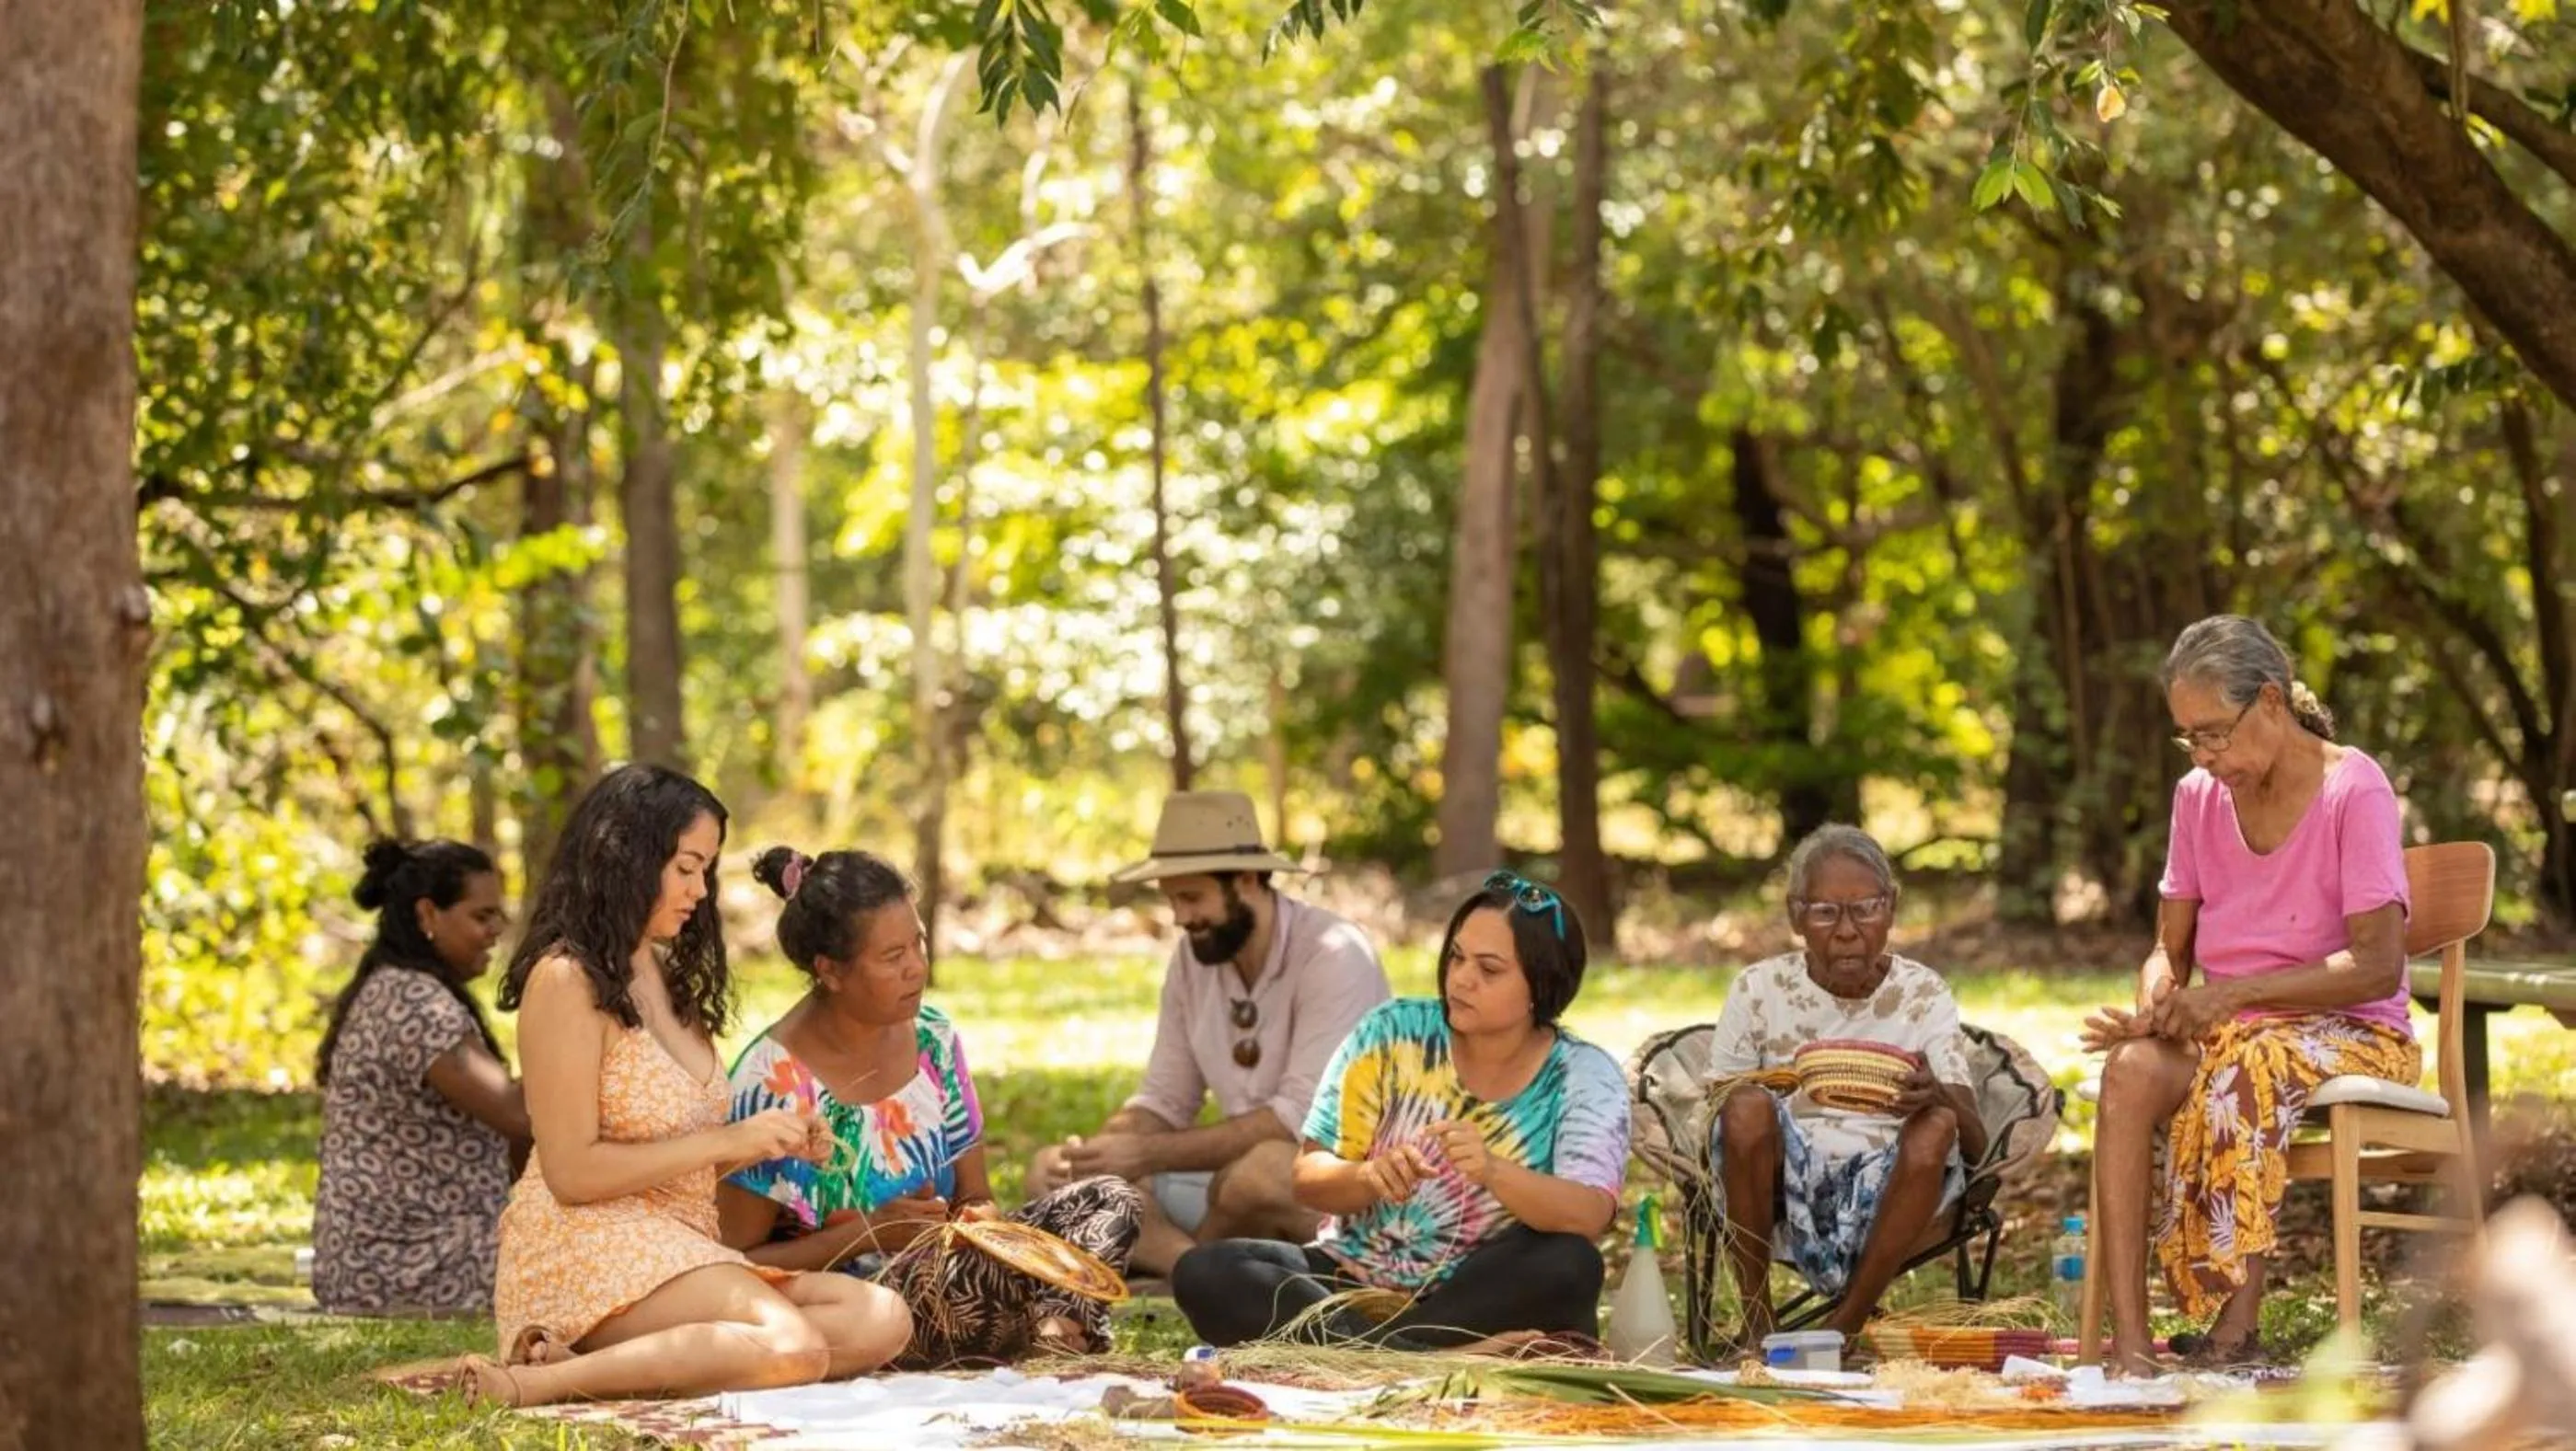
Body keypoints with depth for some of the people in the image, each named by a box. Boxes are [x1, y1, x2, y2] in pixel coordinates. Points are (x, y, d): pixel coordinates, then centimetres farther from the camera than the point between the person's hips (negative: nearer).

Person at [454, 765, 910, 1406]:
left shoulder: (667, 980, 20)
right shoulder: (566, 980, -7)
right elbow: (572, 1172, -13)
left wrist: (769, 1143, 3)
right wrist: (726, 1141, -10)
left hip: (680, 1251, 9)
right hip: (588, 1246, -9)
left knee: (882, 1320, -13)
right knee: (792, 1346, -31)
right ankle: (541, 1383, -25)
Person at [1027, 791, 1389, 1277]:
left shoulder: (1332, 956, -17)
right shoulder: (1192, 956, 6)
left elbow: (1302, 1117, -25)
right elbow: (1164, 1103, 10)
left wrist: (1149, 1155, -26)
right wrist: (1097, 1151, -13)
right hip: (1235, 1175, 8)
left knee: (1261, 1171, -40)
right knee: (1050, 1172, -4)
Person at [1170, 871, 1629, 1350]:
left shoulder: (1586, 1078, -6)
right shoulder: (1392, 1033, -1)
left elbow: (1589, 1217, -21)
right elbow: (1309, 1178, -3)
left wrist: (1492, 1173, -40)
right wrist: (1370, 1177, -26)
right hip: (1354, 1282, 3)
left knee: (1569, 1266, -33)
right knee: (1202, 1274, -23)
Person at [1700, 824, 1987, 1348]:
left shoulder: (1923, 995, 3)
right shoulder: (1759, 990, 2)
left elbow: (1974, 1145, -6)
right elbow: (1718, 1121, 0)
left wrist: (1938, 1095, -30)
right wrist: (1749, 1098, -24)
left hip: (1883, 1189, 1)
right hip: (1781, 1191, -1)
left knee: (1935, 1125, -29)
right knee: (1748, 1107, -30)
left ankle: (1846, 1326, -16)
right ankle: (1756, 1321, -15)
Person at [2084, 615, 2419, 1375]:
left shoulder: (2354, 790, -11)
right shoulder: (2199, 798, 8)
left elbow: (2379, 966, -18)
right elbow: (2171, 949, 12)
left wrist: (2232, 993, -24)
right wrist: (2153, 1007, -13)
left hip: (2353, 1035, -5)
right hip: (2226, 1031, 5)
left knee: (2245, 1075, -39)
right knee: (2131, 1070, -29)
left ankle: (2236, 1332, -36)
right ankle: (2128, 1341, -36)